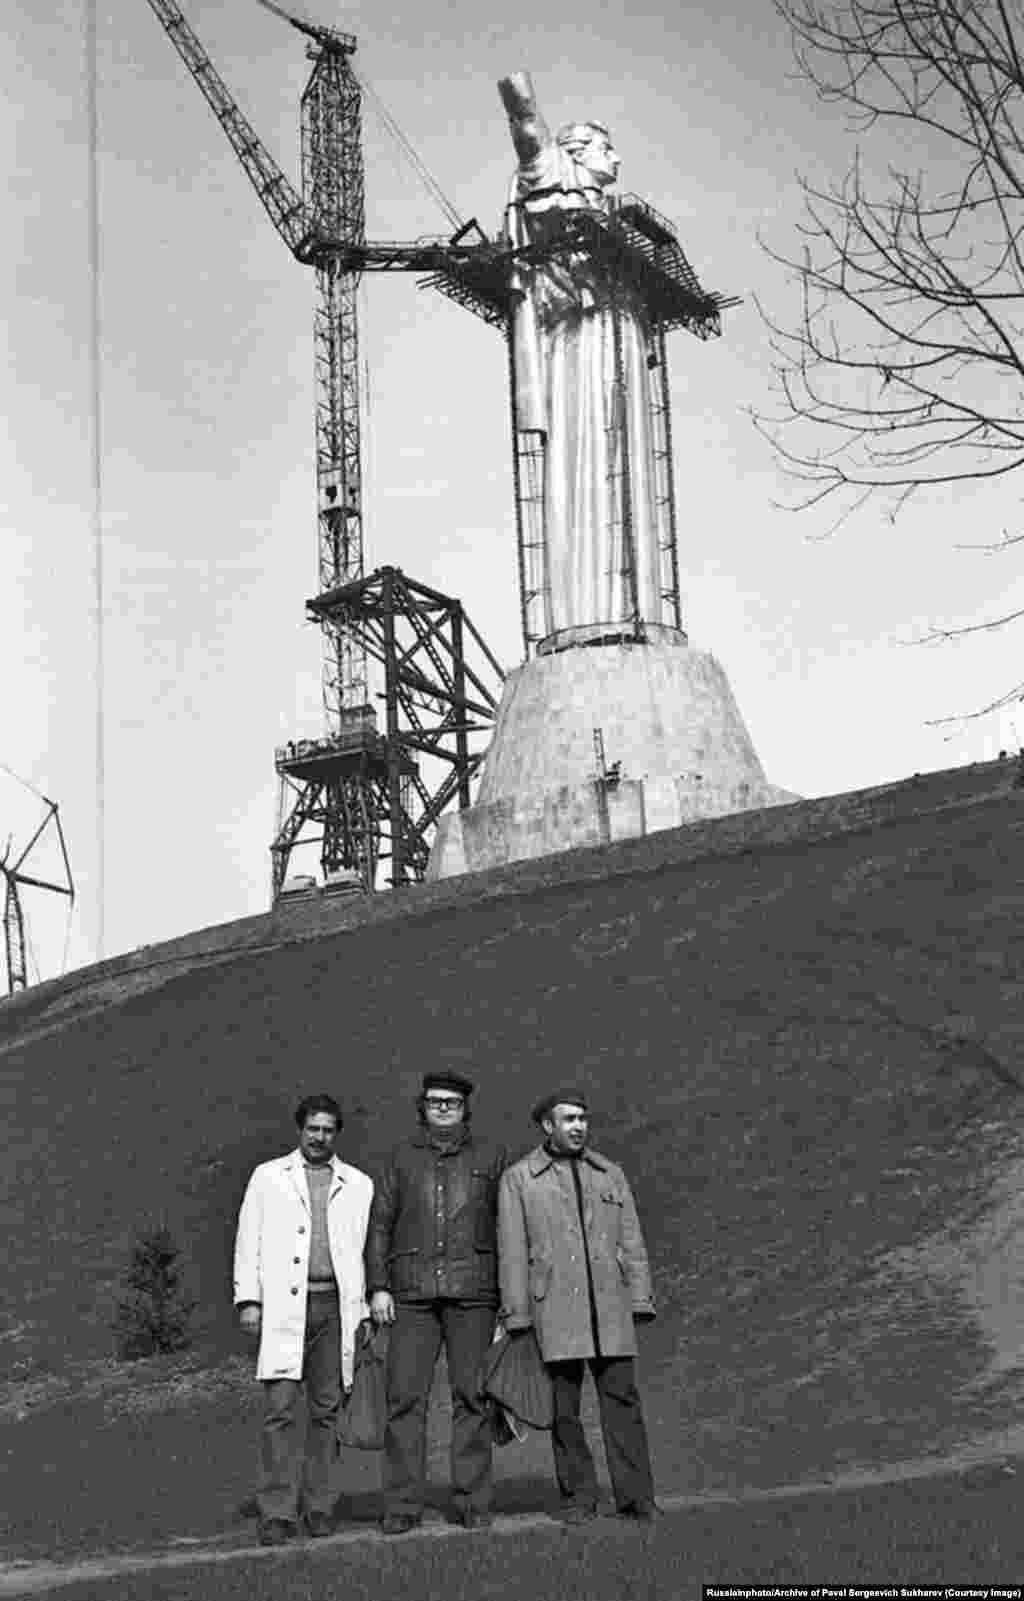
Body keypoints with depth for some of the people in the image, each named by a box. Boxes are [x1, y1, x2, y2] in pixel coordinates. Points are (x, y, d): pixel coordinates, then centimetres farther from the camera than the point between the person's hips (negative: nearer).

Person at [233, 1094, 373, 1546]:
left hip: (335, 1305, 2)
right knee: (280, 1409, -9)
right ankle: (277, 1513, -7)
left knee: (326, 1410, 4)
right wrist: (248, 1299, -1)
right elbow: (248, 1241, 8)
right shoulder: (268, 1177, 11)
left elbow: (368, 1249, 12)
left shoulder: (358, 1185, 14)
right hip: (282, 1307, -2)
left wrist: (365, 1311, 5)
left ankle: (319, 1507, 12)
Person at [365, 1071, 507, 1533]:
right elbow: (380, 1223, 10)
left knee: (472, 1396, -2)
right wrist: (378, 1287, 0)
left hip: (473, 1289, -1)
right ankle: (403, 1505, 0)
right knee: (405, 1395, -4)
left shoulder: (489, 1157, 10)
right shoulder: (403, 1156, 12)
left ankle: (473, 1502, 5)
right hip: (413, 1291, 1)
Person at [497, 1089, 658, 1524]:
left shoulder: (610, 1174, 14)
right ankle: (578, 1497, 10)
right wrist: (517, 1317, -4)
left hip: (609, 1306, 2)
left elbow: (631, 1243, 13)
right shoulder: (518, 1179, 5)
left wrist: (641, 1300, 4)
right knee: (563, 1407, 1)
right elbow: (511, 1252, 1)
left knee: (622, 1399, -2)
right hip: (553, 1309, -2)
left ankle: (636, 1497, 1)